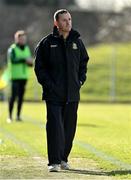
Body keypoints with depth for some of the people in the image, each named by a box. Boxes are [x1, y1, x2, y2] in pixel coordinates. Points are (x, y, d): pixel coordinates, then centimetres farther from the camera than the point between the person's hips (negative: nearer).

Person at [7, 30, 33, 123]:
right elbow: (13, 60, -22)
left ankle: (18, 116, 9)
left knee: (21, 96, 5)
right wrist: (24, 59, -30)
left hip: (24, 76, 6)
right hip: (15, 76, -5)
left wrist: (30, 62, -10)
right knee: (13, 96, -9)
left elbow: (30, 62, 14)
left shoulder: (27, 49, 13)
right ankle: (10, 116, -3)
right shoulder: (12, 49, -6)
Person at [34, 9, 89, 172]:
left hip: (73, 93, 4)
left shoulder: (77, 41, 10)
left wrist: (81, 80, 8)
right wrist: (47, 83, -8)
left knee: (69, 128, 8)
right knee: (55, 126, -11)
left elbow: (84, 62, 21)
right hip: (53, 94, -4)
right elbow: (39, 66, 1)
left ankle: (63, 159, 21)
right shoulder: (47, 43, -1)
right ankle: (54, 162, -11)